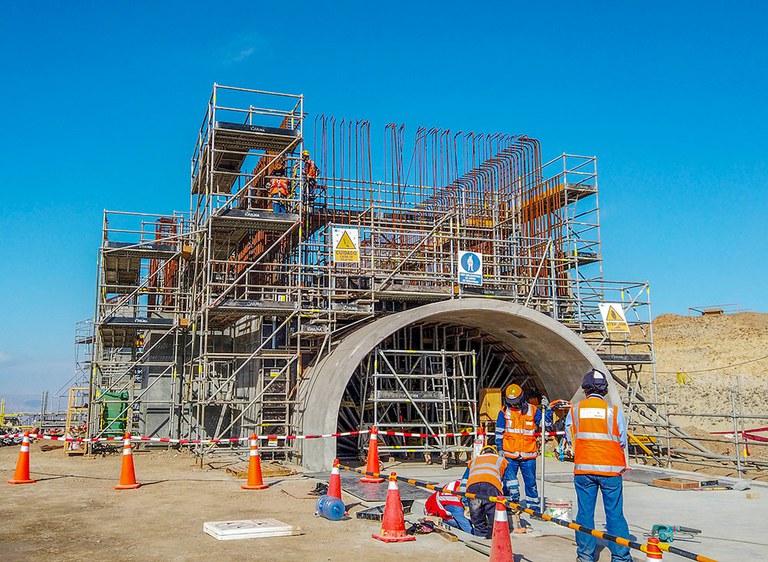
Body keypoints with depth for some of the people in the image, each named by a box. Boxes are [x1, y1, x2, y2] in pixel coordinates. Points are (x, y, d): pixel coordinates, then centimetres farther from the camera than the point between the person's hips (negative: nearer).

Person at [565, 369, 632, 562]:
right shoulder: (613, 410, -4)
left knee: (585, 513, 8)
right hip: (610, 469, -1)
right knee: (615, 514, 6)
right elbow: (622, 441, 2)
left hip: (583, 469, 1)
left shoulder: (574, 410, 0)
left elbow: (569, 439, 7)